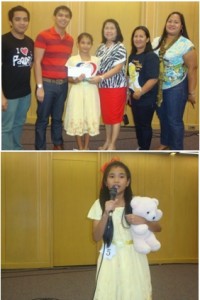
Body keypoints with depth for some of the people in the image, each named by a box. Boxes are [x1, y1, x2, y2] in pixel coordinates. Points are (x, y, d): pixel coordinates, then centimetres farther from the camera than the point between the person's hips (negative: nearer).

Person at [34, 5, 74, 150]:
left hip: (63, 84, 5)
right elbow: (37, 63, -9)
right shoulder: (43, 36, -8)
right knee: (43, 119, 3)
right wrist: (40, 86, -13)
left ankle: (58, 145, 27)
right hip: (47, 84, -5)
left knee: (58, 118, 14)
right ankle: (40, 150, 13)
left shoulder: (70, 40, 10)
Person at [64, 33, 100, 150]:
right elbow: (68, 78, -1)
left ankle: (86, 147, 18)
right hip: (78, 92, -2)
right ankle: (80, 147, 14)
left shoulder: (96, 60, 5)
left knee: (90, 118, 4)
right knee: (77, 118, 0)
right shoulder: (73, 60, -1)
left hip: (91, 92, 2)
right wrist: (75, 80, -21)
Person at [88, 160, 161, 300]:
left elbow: (158, 228, 3)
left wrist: (143, 221, -17)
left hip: (133, 257, 0)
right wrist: (106, 214, -20)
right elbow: (96, 237, -8)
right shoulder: (99, 204, -2)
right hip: (110, 258, 0)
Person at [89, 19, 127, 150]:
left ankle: (113, 144, 8)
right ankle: (107, 141, 25)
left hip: (117, 86, -6)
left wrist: (101, 77, -25)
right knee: (106, 115, 13)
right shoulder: (101, 48, 12)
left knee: (115, 115, 0)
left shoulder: (120, 47, -9)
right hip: (103, 86, 6)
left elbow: (118, 68, -17)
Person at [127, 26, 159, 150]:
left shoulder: (151, 56, -15)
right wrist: (128, 93, 12)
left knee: (145, 125, 3)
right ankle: (140, 147, 32)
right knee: (138, 124, 17)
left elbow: (153, 79, -22)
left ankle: (145, 151, 15)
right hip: (134, 98, 7)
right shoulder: (132, 56, 8)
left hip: (146, 99, -7)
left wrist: (140, 92, -21)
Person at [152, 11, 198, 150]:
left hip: (176, 88, -5)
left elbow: (192, 69, -11)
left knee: (174, 120, 2)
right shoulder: (157, 41, 6)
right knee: (162, 116, 16)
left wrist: (191, 92, -11)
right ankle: (165, 142, 36)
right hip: (158, 87, 5)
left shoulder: (186, 44, -11)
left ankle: (176, 149, 16)